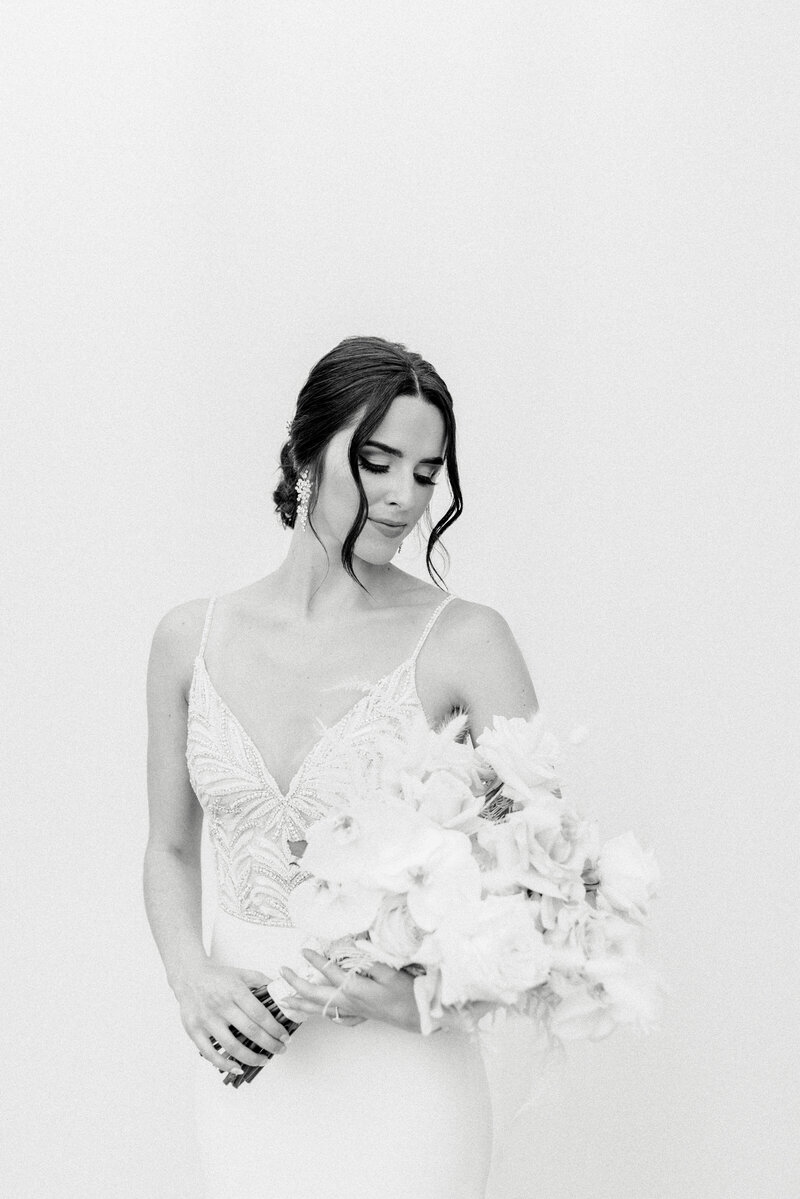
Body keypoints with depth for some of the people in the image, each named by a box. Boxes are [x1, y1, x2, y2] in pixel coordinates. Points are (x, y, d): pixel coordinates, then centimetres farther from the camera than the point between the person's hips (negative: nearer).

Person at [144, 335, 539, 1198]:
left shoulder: (464, 641, -9)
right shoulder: (192, 639, 2)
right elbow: (170, 850, 11)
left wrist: (425, 994, -22)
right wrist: (191, 978, -7)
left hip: (397, 1071, -3)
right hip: (243, 1062, 3)